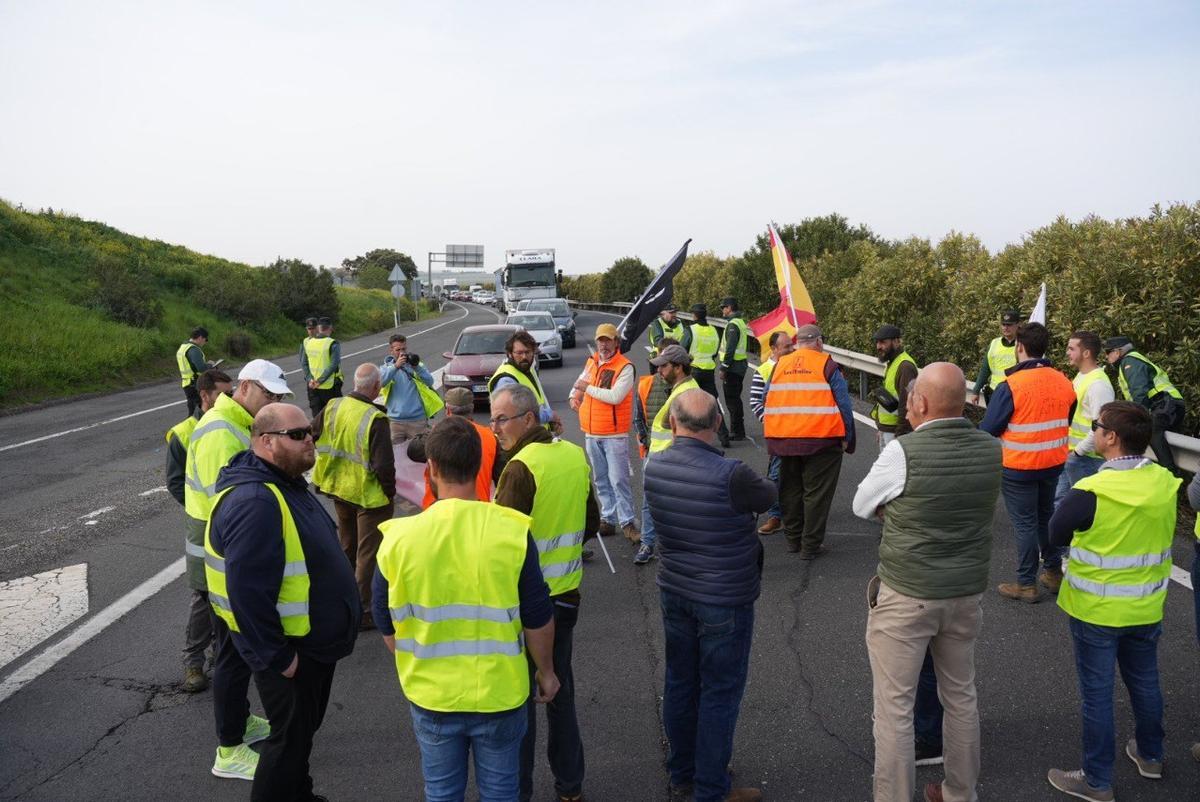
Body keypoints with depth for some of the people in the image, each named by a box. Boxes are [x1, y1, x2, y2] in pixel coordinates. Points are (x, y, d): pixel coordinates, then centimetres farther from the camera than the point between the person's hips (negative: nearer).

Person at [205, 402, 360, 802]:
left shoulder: (288, 485, 6)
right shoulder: (254, 502, -28)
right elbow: (248, 591, -32)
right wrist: (278, 657, -24)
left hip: (313, 642, 10)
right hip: (289, 652, -10)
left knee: (302, 730, 25)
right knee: (291, 738, 7)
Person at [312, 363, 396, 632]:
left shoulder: (332, 407, -4)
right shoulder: (375, 419, -25)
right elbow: (384, 464, -25)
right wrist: (390, 492, -8)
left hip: (339, 489, 7)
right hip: (369, 496, -7)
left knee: (347, 547, 26)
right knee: (368, 554, 5)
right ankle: (362, 612, 11)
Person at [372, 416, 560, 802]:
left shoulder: (399, 537, -14)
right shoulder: (512, 531, -18)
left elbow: (387, 625, -1)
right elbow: (538, 619, -9)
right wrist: (545, 670, 9)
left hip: (430, 696, 1)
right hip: (500, 694, -1)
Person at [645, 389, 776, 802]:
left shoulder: (654, 468, -7)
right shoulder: (730, 475, -26)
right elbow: (768, 494, -6)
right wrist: (758, 483, 14)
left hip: (674, 593, 6)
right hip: (724, 601, -6)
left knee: (679, 683, 18)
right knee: (720, 692, 7)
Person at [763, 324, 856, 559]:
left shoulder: (779, 365, 10)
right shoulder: (827, 365, -4)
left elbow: (767, 403, 14)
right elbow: (844, 404, -6)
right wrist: (846, 438, 2)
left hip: (783, 440, 5)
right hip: (821, 441, -5)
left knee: (790, 491, 16)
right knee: (816, 493, 3)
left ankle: (793, 539, 26)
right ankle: (811, 545, 6)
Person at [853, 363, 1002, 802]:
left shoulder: (903, 451, -20)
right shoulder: (991, 449, -5)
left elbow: (861, 506, -6)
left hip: (906, 597, -6)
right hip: (968, 593, 6)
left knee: (894, 707, 6)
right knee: (961, 696, 22)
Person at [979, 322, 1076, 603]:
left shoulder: (1011, 386, -22)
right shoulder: (1064, 382, -3)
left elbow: (988, 429, -16)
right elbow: (1066, 422, 12)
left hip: (1019, 467, -6)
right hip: (1053, 463, 6)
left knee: (1025, 523, 5)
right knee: (1046, 517, 23)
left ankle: (1026, 585, 14)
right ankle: (1054, 573, 34)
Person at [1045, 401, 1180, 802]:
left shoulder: (1090, 492, -26)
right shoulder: (1166, 483, -9)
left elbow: (1056, 535, -10)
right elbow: (1149, 528, 7)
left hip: (1096, 610, -5)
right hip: (1147, 607, 6)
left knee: (1097, 693, 8)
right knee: (1144, 682, 24)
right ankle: (1150, 755, 45)